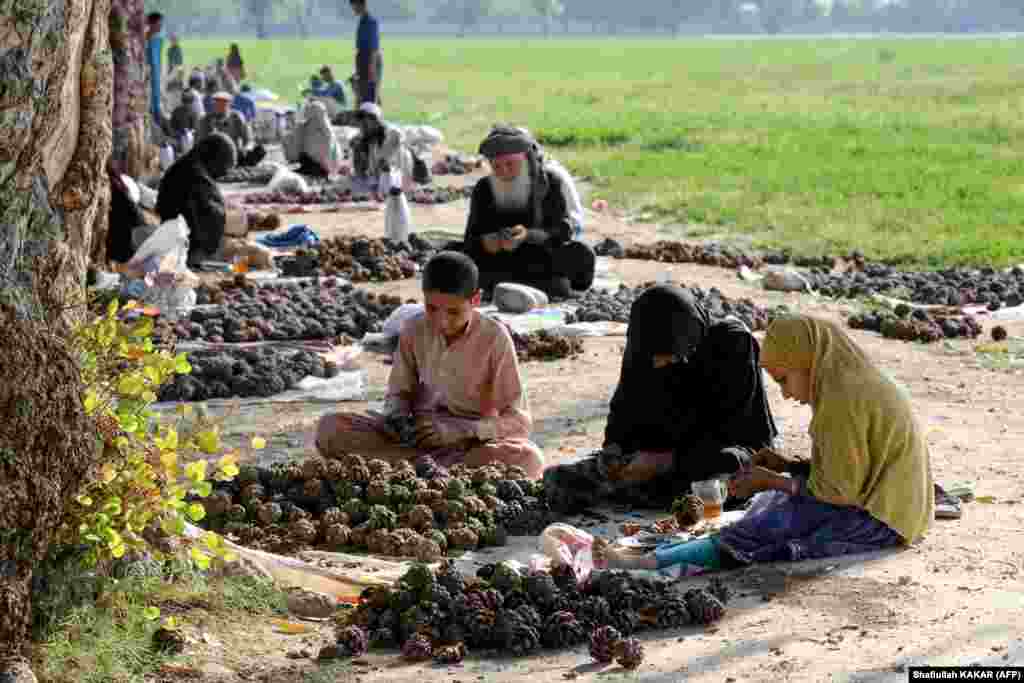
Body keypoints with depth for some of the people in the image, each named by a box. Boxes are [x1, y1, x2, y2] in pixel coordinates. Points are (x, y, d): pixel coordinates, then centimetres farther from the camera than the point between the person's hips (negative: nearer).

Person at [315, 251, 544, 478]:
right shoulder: (414, 330, -1)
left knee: (528, 458, -37)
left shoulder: (494, 338, -10)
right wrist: (397, 416, -14)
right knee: (330, 428, -19)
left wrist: (459, 430, -25)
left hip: (473, 442, -3)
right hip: (419, 436, 3)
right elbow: (399, 392, 10)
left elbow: (518, 420, -11)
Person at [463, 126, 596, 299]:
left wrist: (528, 235, -36)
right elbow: (470, 244, -6)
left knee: (582, 255, -30)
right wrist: (485, 244, -30)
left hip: (544, 261, -2)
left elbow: (563, 231, -17)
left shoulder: (551, 182, -6)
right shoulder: (484, 189, -1)